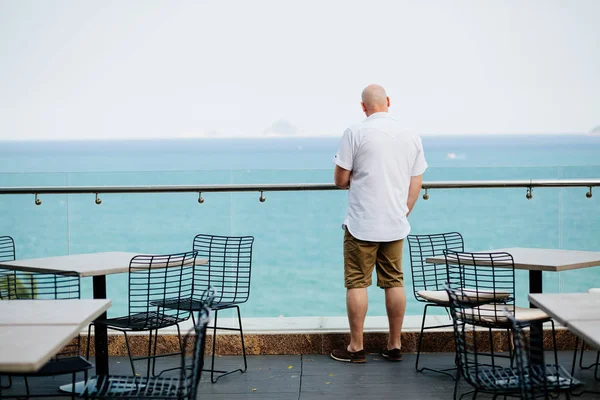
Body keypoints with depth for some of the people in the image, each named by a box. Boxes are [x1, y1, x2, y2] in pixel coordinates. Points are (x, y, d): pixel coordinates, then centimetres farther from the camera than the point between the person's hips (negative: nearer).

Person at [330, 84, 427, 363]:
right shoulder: (412, 137, 5)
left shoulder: (355, 133, -9)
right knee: (394, 282, 11)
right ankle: (394, 346, 17)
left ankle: (356, 348, 7)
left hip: (361, 225, -4)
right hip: (395, 225, 4)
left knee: (357, 283, 3)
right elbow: (416, 185, 9)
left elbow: (340, 180, -6)